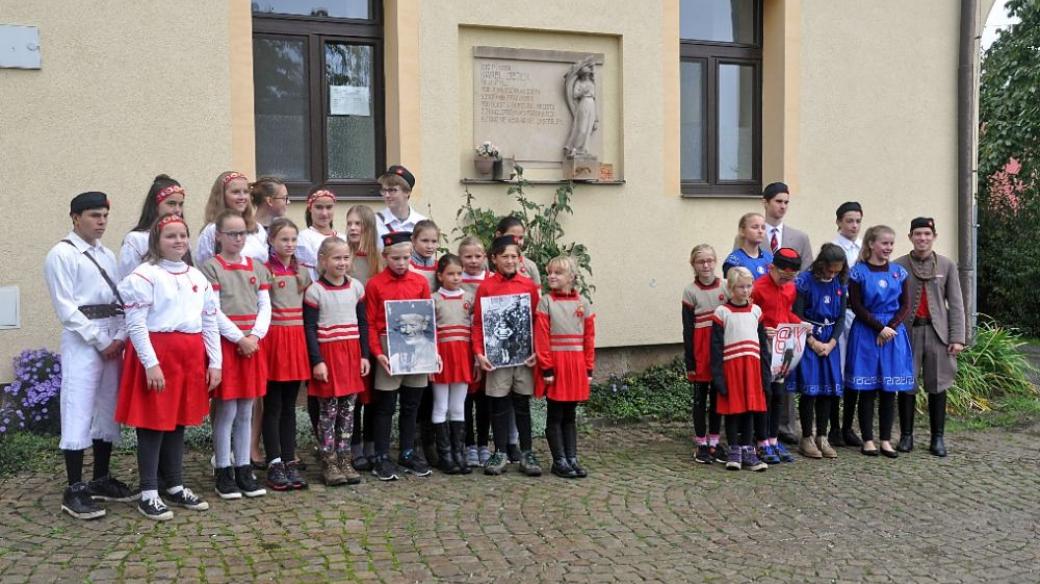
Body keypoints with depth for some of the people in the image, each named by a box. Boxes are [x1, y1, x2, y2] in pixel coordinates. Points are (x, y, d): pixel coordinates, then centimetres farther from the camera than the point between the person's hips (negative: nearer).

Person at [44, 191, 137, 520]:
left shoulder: (108, 255, 15)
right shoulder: (62, 254, -5)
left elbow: (119, 301, 11)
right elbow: (66, 308, -11)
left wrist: (120, 337, -5)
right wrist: (101, 341, -12)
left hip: (114, 339, 7)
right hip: (81, 340, -7)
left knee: (108, 410, 11)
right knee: (78, 413, -7)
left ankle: (101, 479, 22)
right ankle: (74, 490, -3)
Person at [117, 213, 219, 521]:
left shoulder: (198, 277, 13)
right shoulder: (144, 275, -6)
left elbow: (210, 322, 13)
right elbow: (135, 324, -12)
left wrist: (215, 362, 7)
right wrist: (151, 363, -18)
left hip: (191, 355, 6)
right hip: (156, 354, -6)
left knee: (179, 421, 13)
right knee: (153, 422, -1)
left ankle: (175, 487, 23)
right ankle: (148, 494, 7)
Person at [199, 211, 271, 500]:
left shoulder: (257, 267, 12)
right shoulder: (211, 267, -3)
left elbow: (265, 306, 7)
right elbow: (213, 312, -10)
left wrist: (255, 336, -8)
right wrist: (239, 338, -14)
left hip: (253, 344, 5)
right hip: (225, 344, -5)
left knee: (246, 412, 10)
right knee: (226, 411, -2)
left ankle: (244, 469, 17)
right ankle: (223, 472, 8)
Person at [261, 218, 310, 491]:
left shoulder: (302, 271, 12)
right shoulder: (264, 270, -5)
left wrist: (307, 341, 9)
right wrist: (259, 336, -18)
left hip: (297, 339, 5)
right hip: (273, 338, -5)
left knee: (289, 406, 10)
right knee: (273, 406, 2)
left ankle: (290, 461, 15)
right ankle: (274, 464, 7)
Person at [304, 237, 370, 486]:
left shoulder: (356, 287, 7)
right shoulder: (315, 291, -6)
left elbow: (363, 323, 11)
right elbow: (310, 328, -7)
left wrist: (365, 355, 5)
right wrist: (317, 361, -12)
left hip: (352, 353, 4)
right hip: (327, 354, -4)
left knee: (348, 409, 8)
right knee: (328, 410, 1)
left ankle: (345, 460, 17)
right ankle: (329, 463, 9)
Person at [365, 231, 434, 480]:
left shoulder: (421, 282, 5)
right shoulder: (375, 285, -4)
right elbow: (371, 323, -4)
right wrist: (377, 353, -13)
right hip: (389, 350, -3)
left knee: (411, 405, 13)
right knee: (385, 406, 5)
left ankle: (408, 454, 25)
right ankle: (382, 458, 13)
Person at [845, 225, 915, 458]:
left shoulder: (899, 272, 8)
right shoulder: (858, 272, -2)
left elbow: (906, 306, 5)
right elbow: (857, 307, -6)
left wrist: (891, 327, -9)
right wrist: (880, 328, -13)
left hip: (894, 332, 3)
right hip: (866, 333, -3)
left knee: (890, 388, 5)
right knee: (868, 389, 1)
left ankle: (886, 439, 13)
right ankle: (867, 439, 8)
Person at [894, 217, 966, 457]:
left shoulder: (947, 265, 4)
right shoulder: (898, 266, 1)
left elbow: (955, 303, 3)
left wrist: (958, 338, -4)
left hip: (937, 331, 1)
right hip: (908, 332, -1)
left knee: (937, 386, 5)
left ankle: (938, 438, 14)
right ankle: (906, 436, 14)